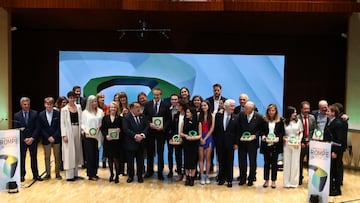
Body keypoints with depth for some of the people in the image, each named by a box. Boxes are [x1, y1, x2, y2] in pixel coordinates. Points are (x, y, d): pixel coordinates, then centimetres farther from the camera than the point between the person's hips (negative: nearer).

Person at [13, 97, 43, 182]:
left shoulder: (35, 113, 0)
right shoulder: (16, 115, 0)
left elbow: (37, 127, -2)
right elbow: (16, 129, -2)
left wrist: (32, 138, -12)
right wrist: (24, 139, -12)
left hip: (33, 139, 0)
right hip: (21, 140, 0)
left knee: (34, 157, 6)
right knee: (22, 158, 5)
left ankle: (36, 175, 13)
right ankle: (22, 175, 15)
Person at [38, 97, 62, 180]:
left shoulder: (57, 113, -3)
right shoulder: (41, 115, 1)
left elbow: (59, 127, -4)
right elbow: (41, 128, 1)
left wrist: (54, 137, -12)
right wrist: (48, 137, -9)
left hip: (56, 138, -1)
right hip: (46, 139, 1)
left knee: (57, 156, 6)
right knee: (47, 157, 7)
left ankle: (57, 173, 16)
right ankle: (48, 173, 17)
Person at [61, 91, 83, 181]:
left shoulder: (78, 107, 8)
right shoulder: (64, 109, -3)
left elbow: (81, 119, 7)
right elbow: (62, 123, -6)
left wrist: (82, 131, -1)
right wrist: (64, 135, -13)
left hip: (77, 132, 4)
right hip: (69, 132, -4)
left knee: (77, 153, 9)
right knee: (69, 153, -3)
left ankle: (75, 174, 19)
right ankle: (69, 175, 3)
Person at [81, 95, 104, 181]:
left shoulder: (100, 111, 7)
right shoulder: (85, 112, 3)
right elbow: (82, 124, 3)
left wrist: (100, 127, -11)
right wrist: (85, 130, -13)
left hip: (97, 136, 3)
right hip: (88, 136, -3)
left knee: (96, 155, 8)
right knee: (89, 155, -1)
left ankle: (95, 173, 18)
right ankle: (90, 174, 5)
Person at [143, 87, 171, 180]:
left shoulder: (166, 105, 1)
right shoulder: (148, 104, 4)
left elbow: (169, 119, 0)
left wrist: (163, 126, -14)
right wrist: (149, 124, -12)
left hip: (161, 131, -1)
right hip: (150, 131, 1)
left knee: (160, 153, 4)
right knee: (149, 152, 10)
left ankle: (160, 172, 13)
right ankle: (149, 171, 23)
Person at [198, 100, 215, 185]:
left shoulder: (212, 116, 1)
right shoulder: (199, 115, 2)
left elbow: (212, 128, -2)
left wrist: (205, 138, -7)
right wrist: (201, 138, -11)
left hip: (208, 137, 0)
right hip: (200, 137, 0)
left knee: (208, 158, 3)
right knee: (201, 158, 1)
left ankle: (207, 176, 11)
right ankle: (202, 176, 5)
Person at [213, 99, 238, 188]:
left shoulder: (235, 117, -1)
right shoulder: (218, 115, 2)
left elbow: (237, 131, -1)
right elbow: (215, 128, 5)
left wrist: (236, 143, -6)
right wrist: (215, 140, 1)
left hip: (230, 143, -1)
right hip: (220, 143, 1)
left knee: (229, 162, 4)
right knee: (221, 161, 10)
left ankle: (229, 180, 14)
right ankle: (221, 178, 22)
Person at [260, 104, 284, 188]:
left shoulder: (280, 120, 0)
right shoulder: (264, 120, 1)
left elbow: (282, 132, 1)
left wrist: (278, 138, -16)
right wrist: (263, 136, -13)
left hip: (276, 144, 0)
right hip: (266, 144, 1)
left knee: (274, 163, 7)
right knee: (266, 162, 8)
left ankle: (273, 181, 16)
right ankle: (266, 180, 18)